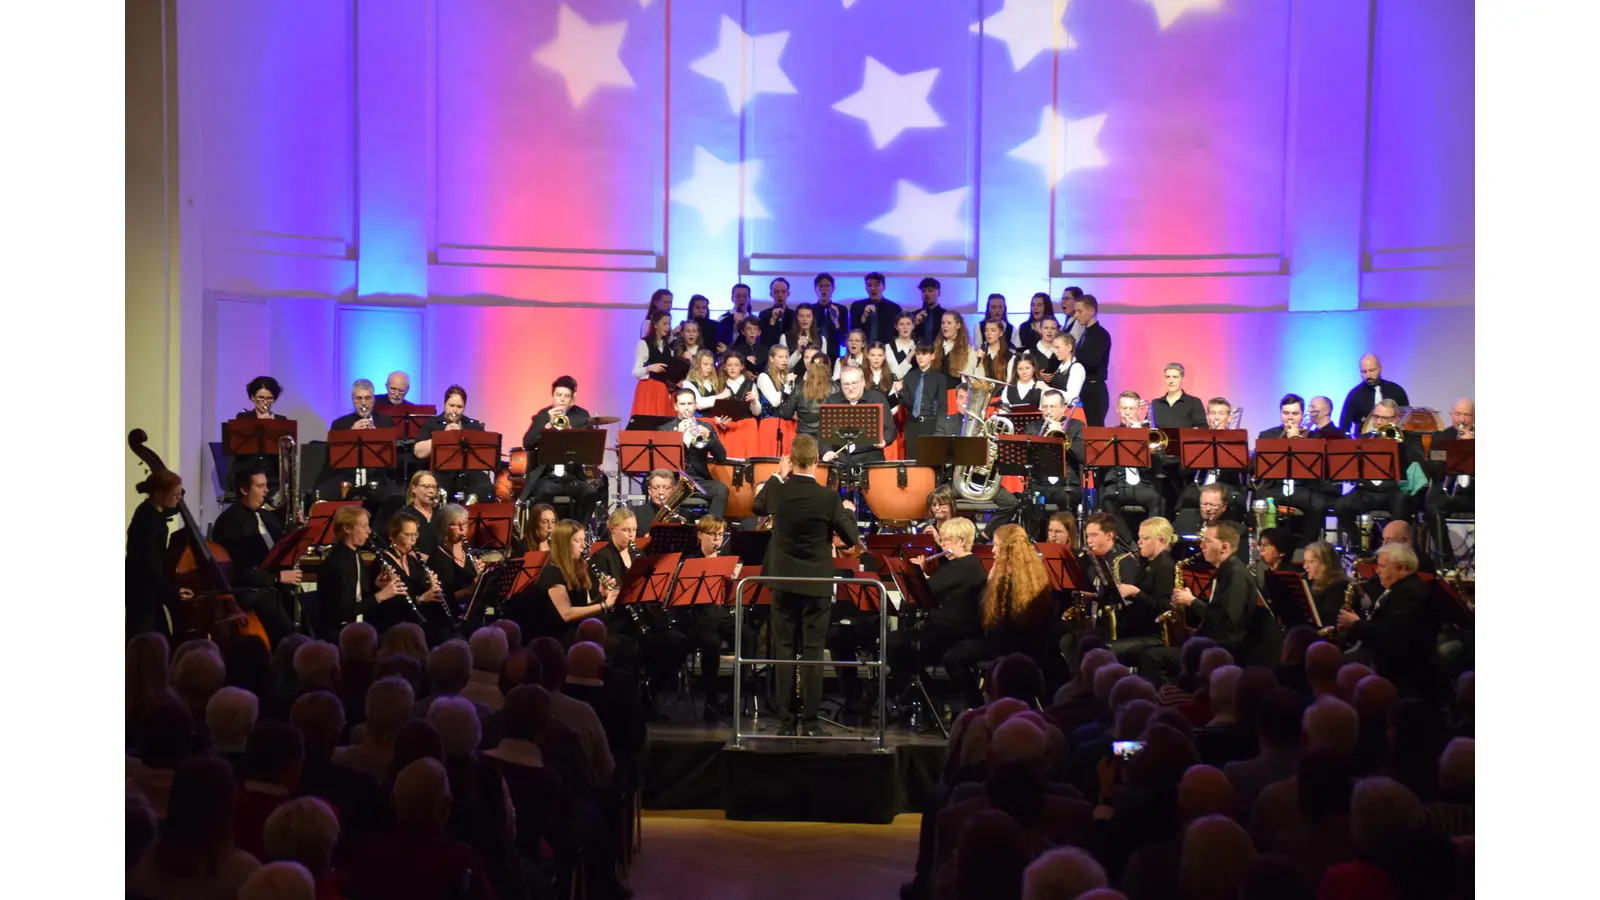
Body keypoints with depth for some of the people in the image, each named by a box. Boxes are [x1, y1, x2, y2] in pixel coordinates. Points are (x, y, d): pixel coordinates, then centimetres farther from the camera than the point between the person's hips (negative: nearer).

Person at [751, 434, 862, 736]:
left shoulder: (776, 491, -6)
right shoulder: (829, 497, -13)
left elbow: (758, 507, 18)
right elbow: (851, 539, -4)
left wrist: (778, 475, 24)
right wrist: (847, 512, 14)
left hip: (784, 580, 2)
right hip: (817, 583, -2)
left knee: (784, 650, 7)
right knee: (813, 651, 2)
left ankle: (787, 719, 7)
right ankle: (809, 720, 2)